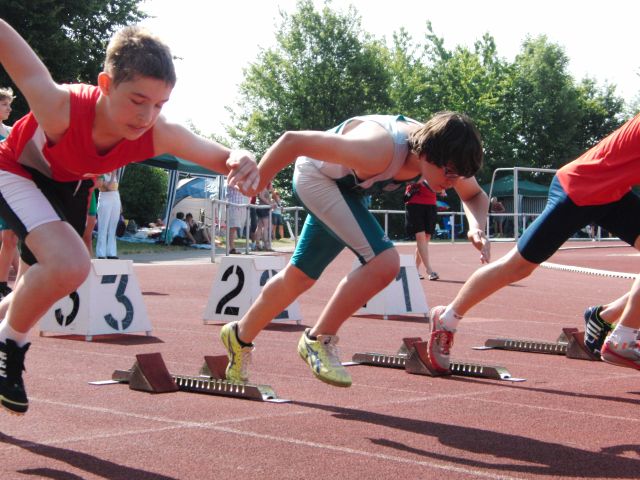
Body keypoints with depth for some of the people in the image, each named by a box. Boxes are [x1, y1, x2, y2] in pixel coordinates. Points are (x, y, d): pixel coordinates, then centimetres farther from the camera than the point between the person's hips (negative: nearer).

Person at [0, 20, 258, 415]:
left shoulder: (159, 135, -32)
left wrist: (242, 162, -46)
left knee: (45, 286, 21)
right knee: (68, 265, -31)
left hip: (70, 183, 6)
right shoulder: (60, 107, -42)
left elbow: (222, 157, -22)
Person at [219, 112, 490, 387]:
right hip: (314, 176, -8)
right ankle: (319, 340, -9)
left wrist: (476, 227, -21)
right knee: (384, 263, -24)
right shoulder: (378, 151, -41)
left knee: (299, 277, 19)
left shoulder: (443, 156, -20)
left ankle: (240, 336, 40)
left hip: (345, 187, 8)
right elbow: (292, 141, -37)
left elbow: (475, 196, 1)